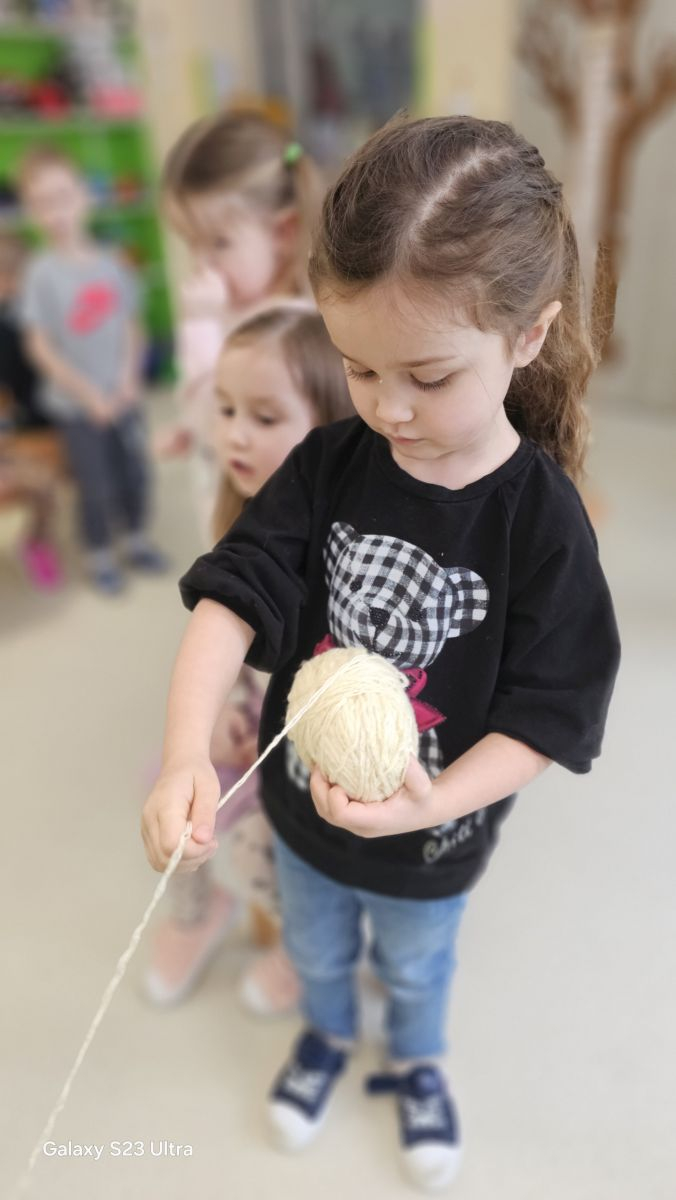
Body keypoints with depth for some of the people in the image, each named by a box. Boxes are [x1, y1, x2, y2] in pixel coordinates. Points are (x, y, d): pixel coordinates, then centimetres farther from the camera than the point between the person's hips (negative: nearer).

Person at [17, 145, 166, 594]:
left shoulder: (110, 262, -1)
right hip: (77, 404, -4)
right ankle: (101, 556, 27)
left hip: (122, 396, 4)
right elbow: (40, 346, -11)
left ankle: (137, 539, 37)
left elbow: (130, 324, 6)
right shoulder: (42, 273, -12)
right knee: (97, 486, 6)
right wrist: (88, 394, -14)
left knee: (136, 471, 14)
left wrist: (129, 377, -7)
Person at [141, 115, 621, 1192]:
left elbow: (545, 715, -21)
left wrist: (435, 800, -35)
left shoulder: (540, 517, -25)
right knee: (316, 948, 32)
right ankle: (326, 1033, 67)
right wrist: (185, 755, -37)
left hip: (430, 835, -2)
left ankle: (416, 1060, 65)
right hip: (302, 805, 2)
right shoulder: (331, 465, -18)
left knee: (416, 964, 30)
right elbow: (233, 598, -23)